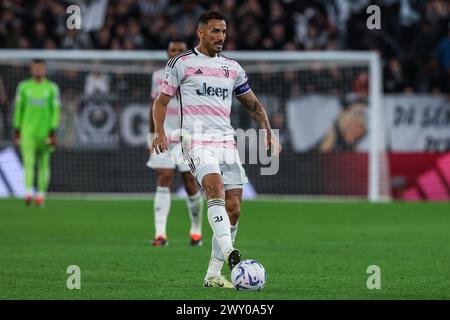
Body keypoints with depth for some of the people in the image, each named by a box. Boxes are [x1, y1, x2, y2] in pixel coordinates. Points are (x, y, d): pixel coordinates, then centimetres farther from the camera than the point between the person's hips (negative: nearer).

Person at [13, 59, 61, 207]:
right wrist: (17, 130, 6)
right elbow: (18, 109, 9)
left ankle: (41, 194, 14)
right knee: (28, 162, -13)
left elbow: (56, 110, 0)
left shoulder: (52, 88, 2)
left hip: (45, 132, 0)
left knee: (44, 164, 6)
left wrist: (53, 132, -8)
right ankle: (28, 192, -22)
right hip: (27, 132, 0)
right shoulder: (24, 86, 5)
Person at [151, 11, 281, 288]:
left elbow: (254, 104, 26)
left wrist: (269, 134, 12)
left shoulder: (232, 68, 19)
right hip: (196, 140, -5)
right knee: (216, 189, -30)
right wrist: (160, 132, -8)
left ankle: (213, 274, 3)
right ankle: (229, 253, -45)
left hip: (227, 141, 5)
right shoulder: (181, 63, 6)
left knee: (233, 208, -3)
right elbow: (161, 101, 8)